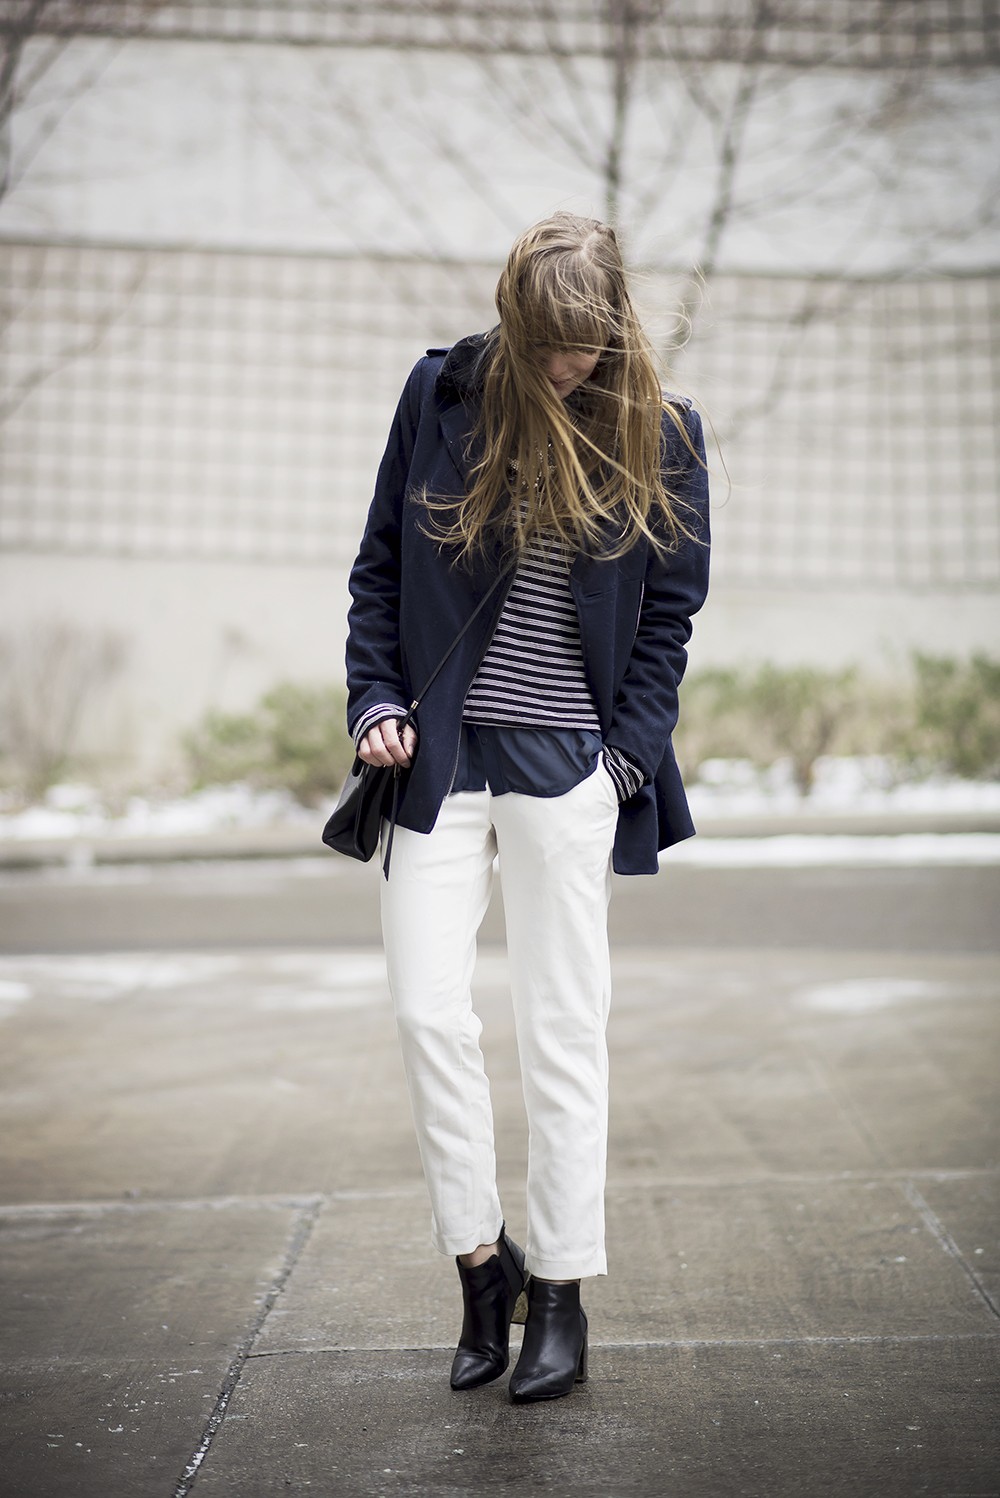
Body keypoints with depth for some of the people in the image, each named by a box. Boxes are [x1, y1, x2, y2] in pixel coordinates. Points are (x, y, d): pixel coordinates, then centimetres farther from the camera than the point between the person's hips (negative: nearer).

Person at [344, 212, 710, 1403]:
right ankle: (479, 1258, 14)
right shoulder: (442, 393, 4)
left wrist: (627, 754, -3)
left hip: (567, 765, -1)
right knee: (428, 1011, -4)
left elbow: (671, 611, 6)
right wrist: (374, 700, 0)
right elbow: (379, 564, 10)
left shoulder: (656, 434, 2)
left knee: (562, 1030, 2)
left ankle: (558, 1291, 14)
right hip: (437, 756, 2)